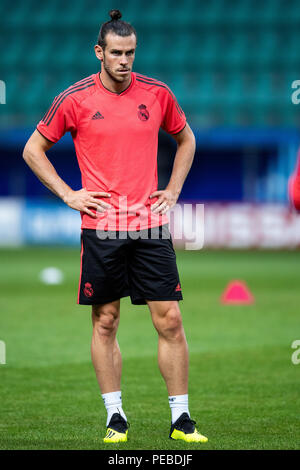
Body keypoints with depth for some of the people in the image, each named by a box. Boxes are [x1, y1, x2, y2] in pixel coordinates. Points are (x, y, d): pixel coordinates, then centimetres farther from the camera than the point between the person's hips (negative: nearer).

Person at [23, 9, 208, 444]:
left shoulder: (157, 93, 4)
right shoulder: (75, 99, -1)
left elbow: (186, 139, 22)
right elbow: (33, 150, 8)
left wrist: (173, 190, 10)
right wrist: (68, 195, 0)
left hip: (151, 225, 1)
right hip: (101, 227, -1)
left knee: (170, 320, -2)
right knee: (105, 322, 3)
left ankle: (181, 419, 5)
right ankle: (115, 417, 12)